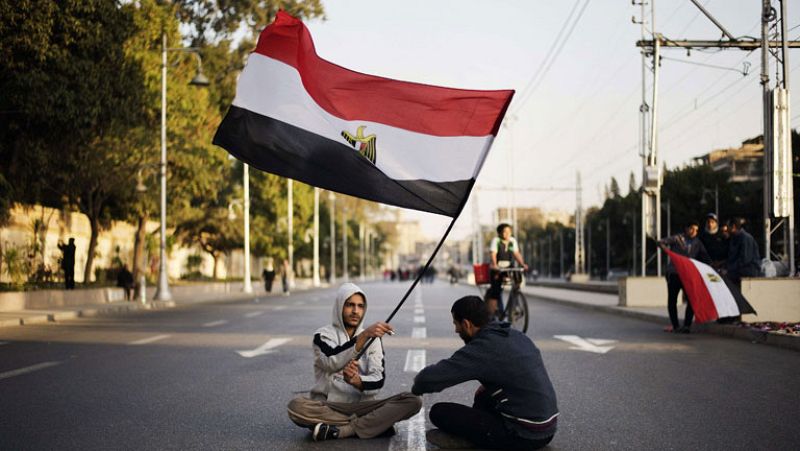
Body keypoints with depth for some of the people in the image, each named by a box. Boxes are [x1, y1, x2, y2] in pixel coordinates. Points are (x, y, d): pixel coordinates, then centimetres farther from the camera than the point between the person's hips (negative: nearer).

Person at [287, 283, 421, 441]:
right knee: (296, 406, -33)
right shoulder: (323, 335, 0)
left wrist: (357, 381, -28)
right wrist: (364, 335, -33)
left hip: (363, 406, 2)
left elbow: (378, 381, -5)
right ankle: (373, 425, -23)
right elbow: (332, 363, -22)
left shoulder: (373, 338, 8)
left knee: (413, 401, -20)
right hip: (328, 406, -2)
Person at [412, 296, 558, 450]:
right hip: (548, 429, 8)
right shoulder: (516, 335, 7)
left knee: (439, 412, -6)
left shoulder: (483, 348, -17)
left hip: (524, 435, -8)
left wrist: (416, 388, 4)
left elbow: (430, 377, -18)